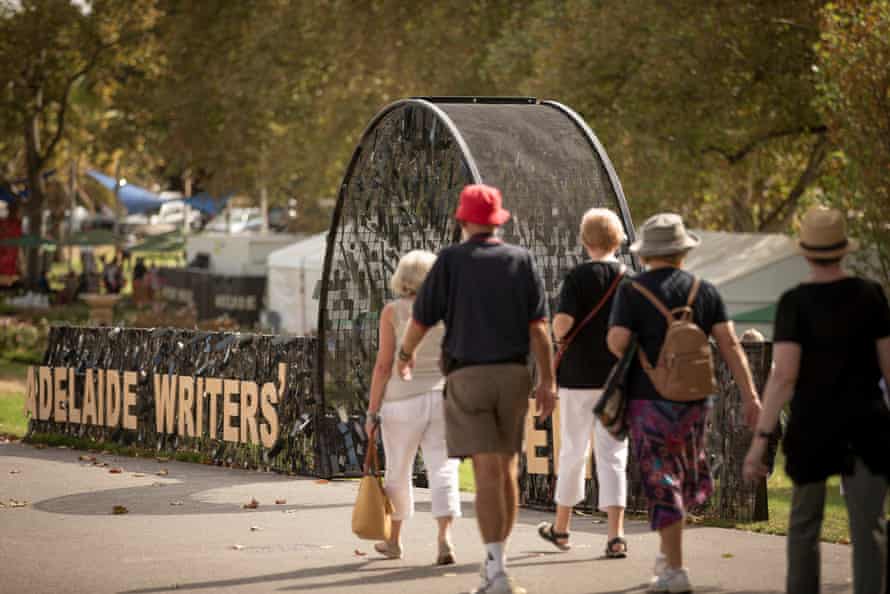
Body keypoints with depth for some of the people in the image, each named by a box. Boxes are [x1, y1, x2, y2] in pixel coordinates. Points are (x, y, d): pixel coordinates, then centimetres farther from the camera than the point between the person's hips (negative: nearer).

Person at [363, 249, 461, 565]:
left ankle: (394, 540, 29)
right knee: (443, 470, -3)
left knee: (398, 471, 15)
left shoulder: (393, 311, -4)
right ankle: (445, 537, -22)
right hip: (444, 397, 1)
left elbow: (383, 365, -7)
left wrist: (372, 411, -2)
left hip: (403, 400, -1)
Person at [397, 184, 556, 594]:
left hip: (468, 375, -3)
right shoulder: (521, 260, 5)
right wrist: (547, 381, 2)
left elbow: (421, 320, 3)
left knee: (487, 472, -8)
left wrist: (405, 354, 23)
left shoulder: (451, 260, -2)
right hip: (513, 373, 3)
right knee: (507, 469, 13)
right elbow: (538, 326, 0)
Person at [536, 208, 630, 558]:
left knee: (573, 452, 11)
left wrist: (558, 337, 2)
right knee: (613, 455, 2)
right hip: (619, 378, 2)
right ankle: (615, 534, -8)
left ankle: (561, 528, 25)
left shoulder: (579, 276, -9)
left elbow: (562, 322, -20)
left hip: (579, 376, -2)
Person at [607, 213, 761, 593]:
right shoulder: (704, 291, 3)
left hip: (649, 400, -3)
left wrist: (631, 356, 8)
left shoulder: (632, 291, -6)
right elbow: (729, 345, -3)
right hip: (693, 400, 3)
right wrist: (750, 397, -4)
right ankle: (668, 553, 24)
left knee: (662, 483, -1)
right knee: (688, 475, 21)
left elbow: (616, 341, -16)